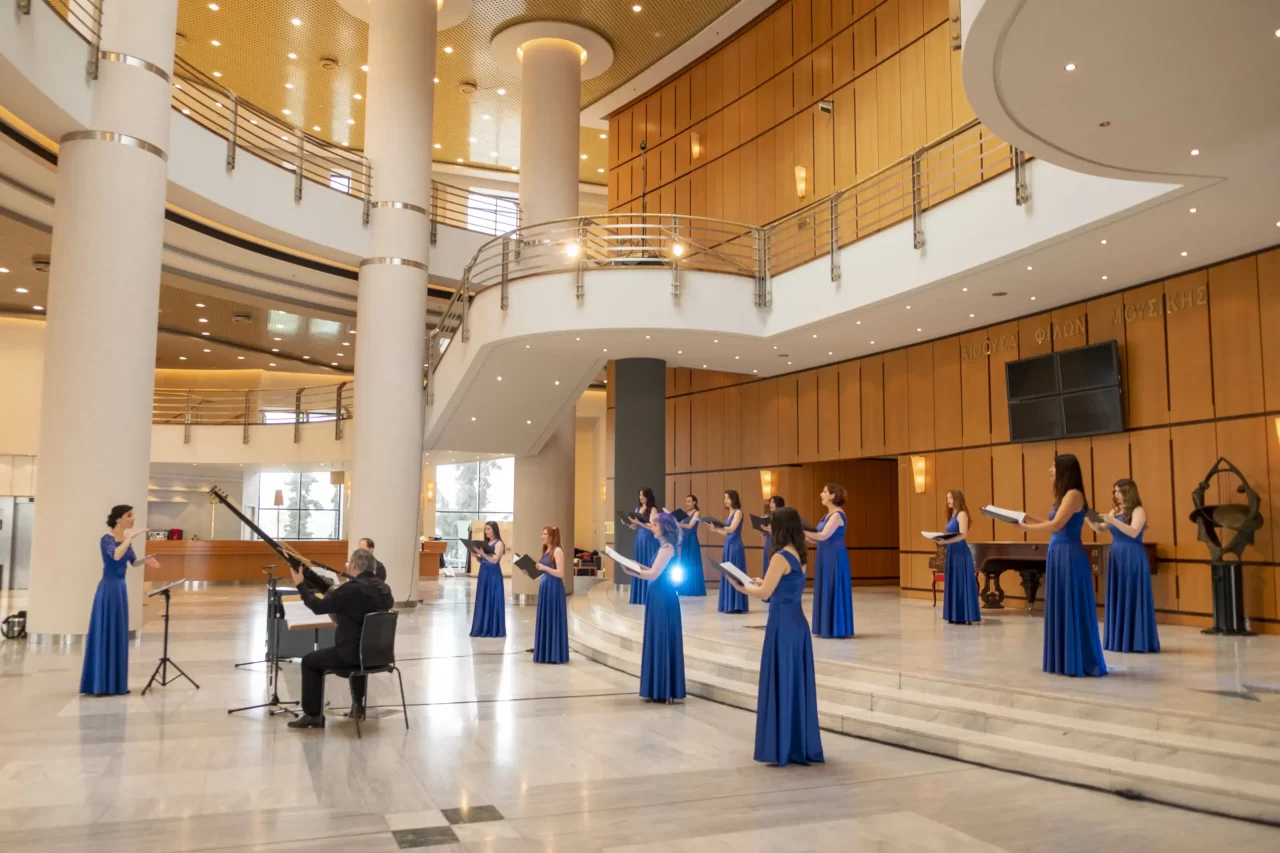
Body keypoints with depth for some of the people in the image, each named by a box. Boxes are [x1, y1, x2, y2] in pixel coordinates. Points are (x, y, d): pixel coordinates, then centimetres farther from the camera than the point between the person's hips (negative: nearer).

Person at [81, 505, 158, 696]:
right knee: (104, 634, -5)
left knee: (119, 635, 10)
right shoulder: (107, 539, -13)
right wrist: (131, 537, -29)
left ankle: (115, 684, 16)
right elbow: (116, 556, -32)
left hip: (121, 587, 9)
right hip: (108, 588, -8)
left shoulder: (126, 540, 10)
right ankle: (99, 685, 0)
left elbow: (133, 562, 18)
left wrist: (145, 560, -2)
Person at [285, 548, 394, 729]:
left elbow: (319, 607, -12)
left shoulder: (352, 588, -20)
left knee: (309, 661, 13)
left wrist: (300, 584, 3)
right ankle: (358, 704, 44)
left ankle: (313, 715, 17)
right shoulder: (384, 588, 6)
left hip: (354, 653, -8)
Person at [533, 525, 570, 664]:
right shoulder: (546, 551, 15)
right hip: (544, 587, 9)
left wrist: (544, 567, -21)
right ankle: (545, 654, 17)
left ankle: (555, 655, 2)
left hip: (554, 588, -9)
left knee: (554, 620, -4)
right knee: (544, 620, 10)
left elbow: (560, 573, -17)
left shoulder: (558, 551, -10)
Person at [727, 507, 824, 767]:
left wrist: (739, 586, -2)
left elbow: (764, 594, -16)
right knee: (798, 684, 12)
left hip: (783, 624, -9)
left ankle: (781, 749, 4)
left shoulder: (780, 557, -15)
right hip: (798, 622, 9)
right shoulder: (799, 556, 11)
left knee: (780, 684, -1)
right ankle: (801, 747, 19)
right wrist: (761, 582, 18)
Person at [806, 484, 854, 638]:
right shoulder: (828, 515, 16)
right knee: (825, 592, 11)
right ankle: (827, 628, 17)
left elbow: (823, 536, -22)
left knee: (833, 592, -4)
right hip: (826, 557, 10)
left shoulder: (837, 514, -13)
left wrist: (802, 531, -18)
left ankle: (836, 630, 2)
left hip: (835, 558, -10)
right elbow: (816, 538, 14)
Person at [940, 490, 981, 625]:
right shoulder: (952, 515, 17)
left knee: (962, 583, -6)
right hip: (952, 552, 9)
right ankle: (956, 616, 11)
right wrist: (941, 539, 2)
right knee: (953, 584, 8)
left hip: (961, 552, -9)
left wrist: (946, 541, -26)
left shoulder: (962, 514, -8)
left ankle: (965, 617, -4)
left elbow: (963, 535, -19)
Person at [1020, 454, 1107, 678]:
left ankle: (1079, 664, 3)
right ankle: (1064, 662, 17)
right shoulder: (1064, 495, 17)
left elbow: (1056, 525, -19)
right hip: (1058, 555, 10)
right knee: (1060, 608, 11)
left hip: (1070, 556, -10)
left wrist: (1028, 527, -9)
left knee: (1072, 609, -4)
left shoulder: (1074, 494, -12)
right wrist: (1030, 519, 11)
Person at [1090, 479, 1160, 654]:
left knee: (1133, 599, -5)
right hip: (1116, 558, 7)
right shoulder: (1115, 511, 13)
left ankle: (1137, 641, 0)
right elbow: (1101, 529, 13)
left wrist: (1113, 521, -30)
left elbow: (1134, 532, -21)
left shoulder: (1138, 511, -7)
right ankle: (1119, 640, 13)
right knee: (1117, 599, 7)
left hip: (1133, 559, -7)